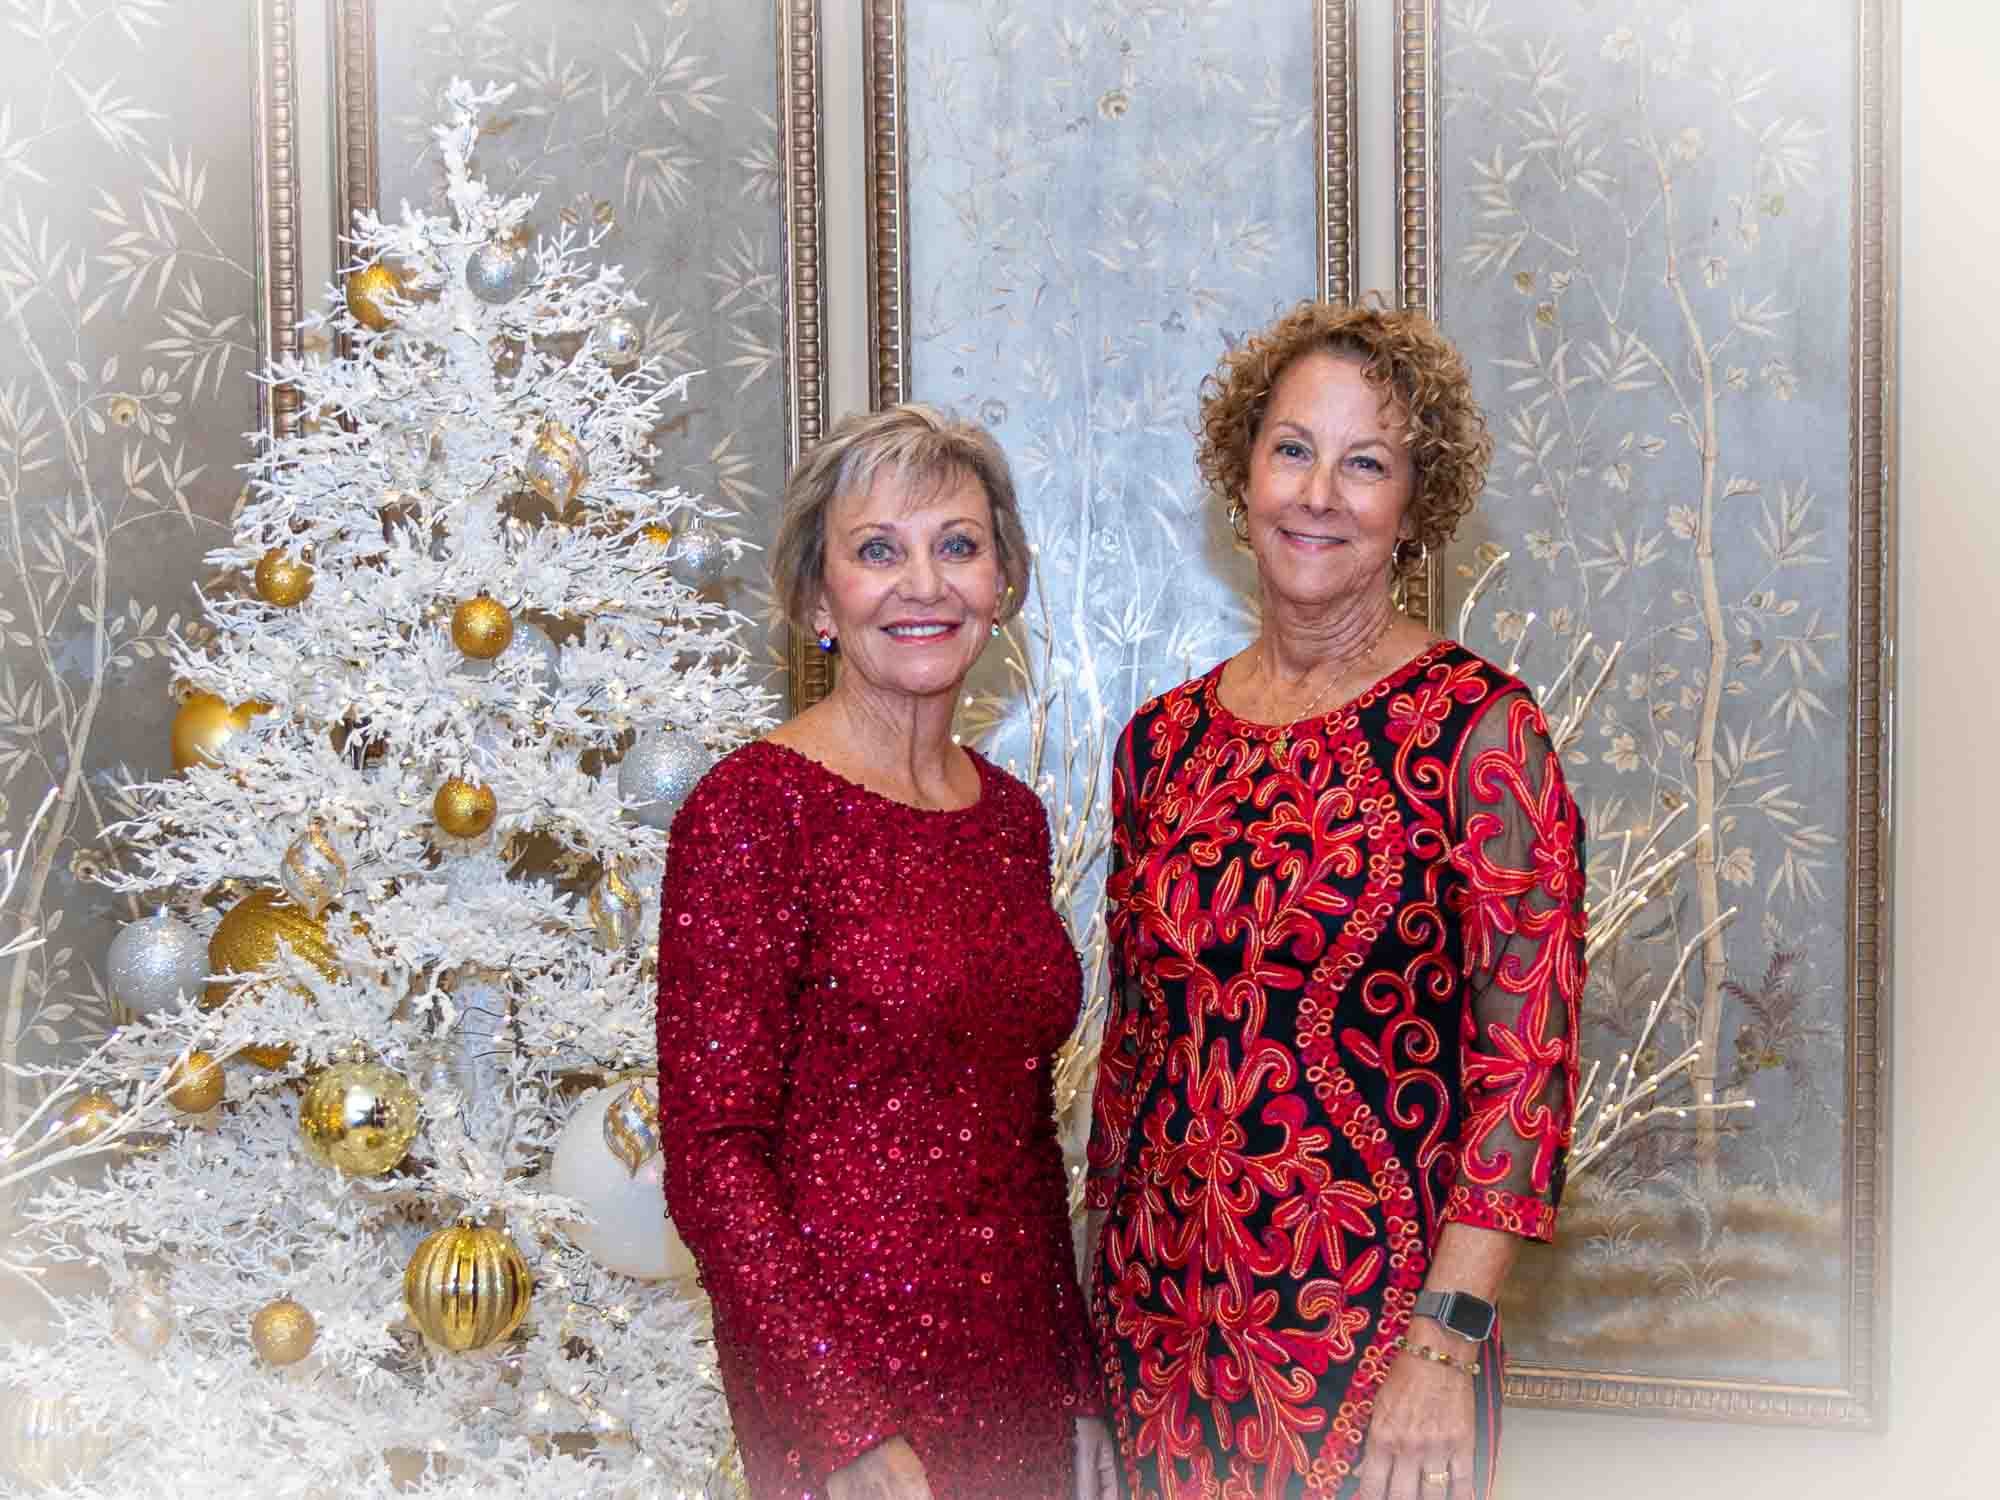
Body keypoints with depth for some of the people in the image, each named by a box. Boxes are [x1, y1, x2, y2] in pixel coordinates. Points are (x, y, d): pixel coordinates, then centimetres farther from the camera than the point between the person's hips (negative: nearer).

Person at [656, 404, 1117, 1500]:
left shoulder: (1012, 815, 7)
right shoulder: (756, 808, -13)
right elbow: (714, 1156, -15)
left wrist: (1083, 1388, 12)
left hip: (1022, 1368, 6)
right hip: (845, 1365, -6)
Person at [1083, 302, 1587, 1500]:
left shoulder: (1479, 729, -9)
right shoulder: (1164, 739, 5)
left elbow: (1526, 1058, -12)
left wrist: (1445, 1345, -17)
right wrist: (1107, 1289, 12)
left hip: (1369, 1341, -4)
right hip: (1163, 1325, 4)